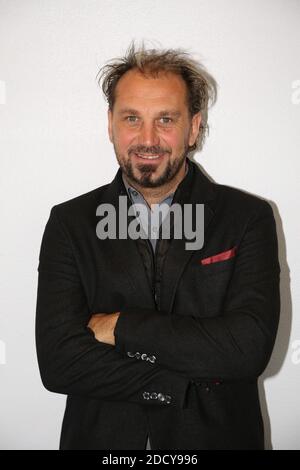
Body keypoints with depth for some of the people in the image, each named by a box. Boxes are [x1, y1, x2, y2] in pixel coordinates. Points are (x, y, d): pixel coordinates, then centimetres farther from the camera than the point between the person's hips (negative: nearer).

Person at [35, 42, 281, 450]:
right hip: (100, 437, 1)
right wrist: (189, 383, -20)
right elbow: (57, 361, -16)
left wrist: (122, 326, -19)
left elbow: (250, 347, -21)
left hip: (218, 435, 0)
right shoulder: (70, 223, -7)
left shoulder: (249, 218, -10)